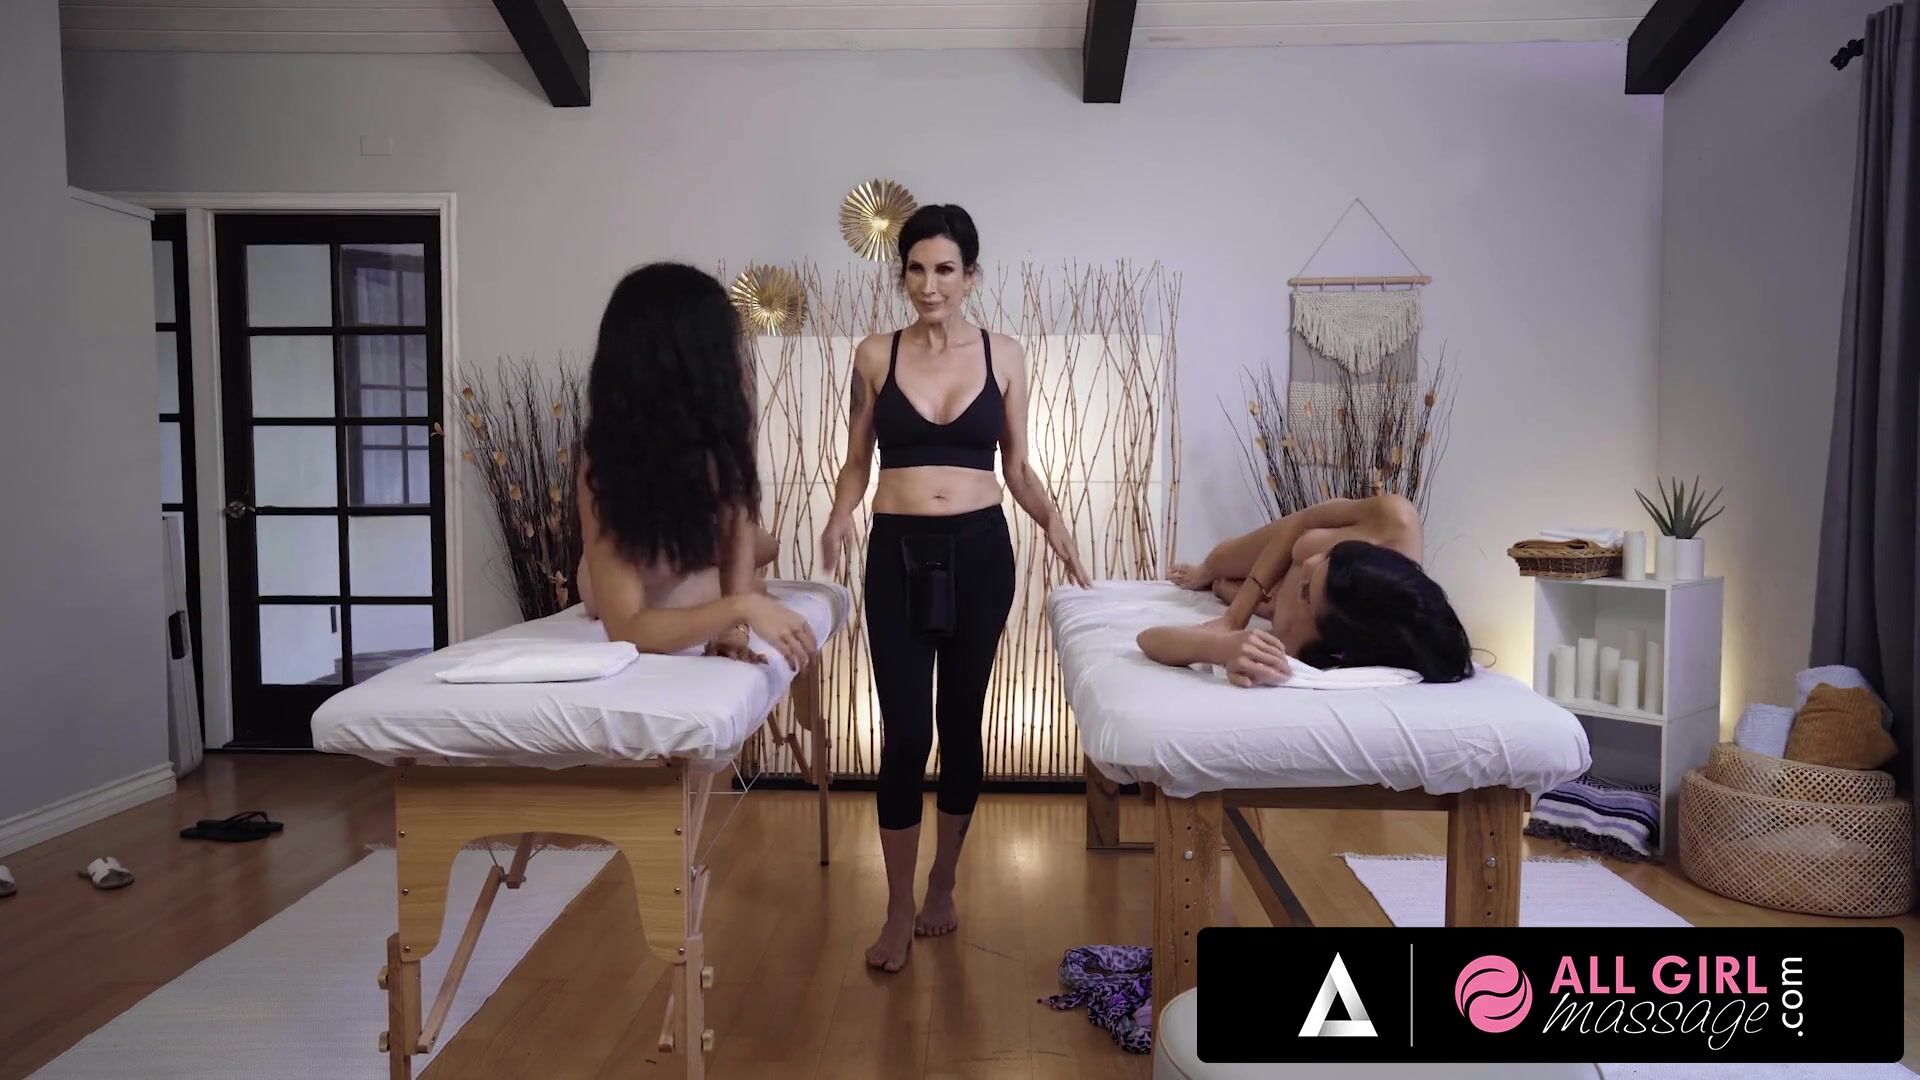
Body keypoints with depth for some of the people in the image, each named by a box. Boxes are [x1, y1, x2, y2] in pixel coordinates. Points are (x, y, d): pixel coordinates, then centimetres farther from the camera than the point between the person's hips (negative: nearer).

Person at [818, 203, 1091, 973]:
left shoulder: (1003, 356, 4)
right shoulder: (875, 355, 3)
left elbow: (1017, 467, 7)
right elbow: (857, 460, 7)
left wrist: (1052, 520, -11)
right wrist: (841, 514, -13)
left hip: (980, 549, 1)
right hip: (898, 552, -1)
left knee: (962, 722, 10)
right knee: (905, 733, -3)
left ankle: (942, 885, 30)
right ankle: (899, 911, 14)